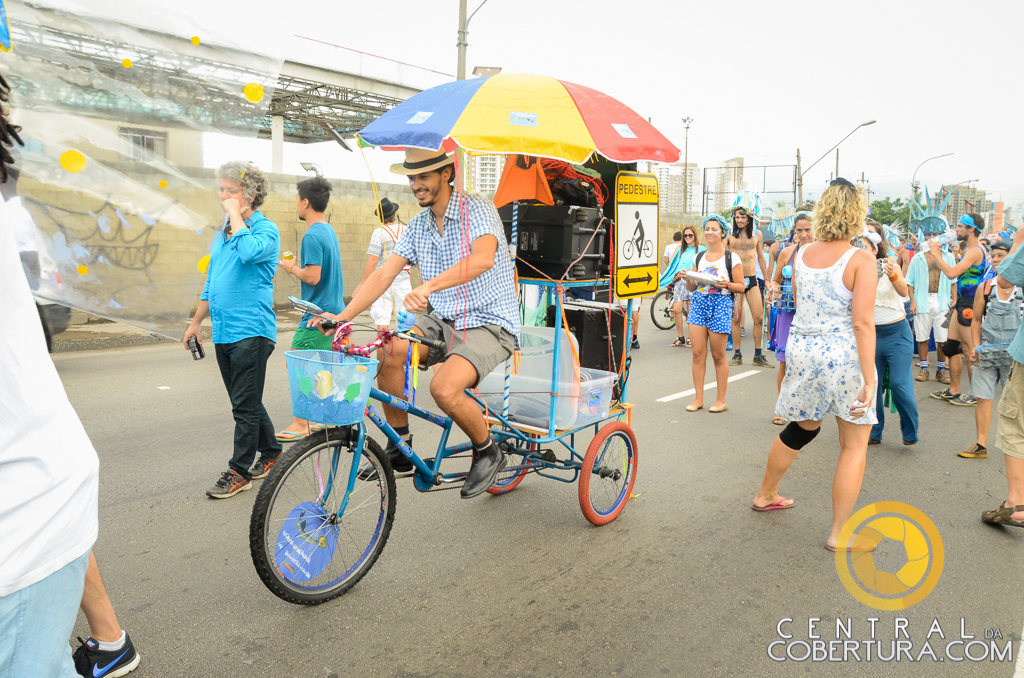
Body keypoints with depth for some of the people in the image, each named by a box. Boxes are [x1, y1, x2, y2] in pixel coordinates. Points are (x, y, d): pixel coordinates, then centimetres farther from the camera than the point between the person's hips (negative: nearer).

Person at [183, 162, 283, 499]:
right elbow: (210, 283, 24)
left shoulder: (266, 229, -7)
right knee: (246, 402, 16)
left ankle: (239, 471, 7)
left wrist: (235, 214, -17)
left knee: (245, 406, -2)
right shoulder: (223, 234, 17)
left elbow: (249, 251, -31)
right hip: (223, 332, 8)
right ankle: (271, 452, 31)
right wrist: (196, 323, 23)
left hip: (251, 332, -8)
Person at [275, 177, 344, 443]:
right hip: (335, 310, 10)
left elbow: (313, 277, -23)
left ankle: (300, 425, 2)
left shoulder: (312, 236, -16)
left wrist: (292, 268, -6)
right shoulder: (329, 231, 14)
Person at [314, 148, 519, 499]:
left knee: (444, 388, -30)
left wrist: (428, 287, -45)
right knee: (388, 351, -20)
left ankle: (488, 452, 0)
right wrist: (342, 317, -8)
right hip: (442, 322, 7)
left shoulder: (478, 210, -11)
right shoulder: (418, 226, 9)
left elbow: (483, 258, -32)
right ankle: (399, 448, -2)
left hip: (489, 324, -6)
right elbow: (383, 275, 4)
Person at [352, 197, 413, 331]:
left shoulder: (379, 232, -8)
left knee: (382, 321, -2)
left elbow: (373, 260, -13)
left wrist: (362, 283, -8)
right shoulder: (407, 230, 5)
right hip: (404, 280, 4)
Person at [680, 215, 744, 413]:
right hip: (698, 303, 4)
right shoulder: (698, 257, 13)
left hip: (721, 304, -4)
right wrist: (687, 279, -5)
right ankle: (698, 398, 8)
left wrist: (726, 284, -19)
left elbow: (741, 287, -1)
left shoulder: (732, 258, 0)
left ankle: (721, 400, 12)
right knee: (698, 353, 0)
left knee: (718, 356, 1)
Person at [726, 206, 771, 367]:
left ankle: (758, 356, 9)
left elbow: (760, 257, 19)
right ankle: (737, 355, 12)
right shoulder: (730, 235, 0)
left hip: (752, 279, 2)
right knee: (735, 318, 1)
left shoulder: (757, 234, 10)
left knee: (758, 318, -2)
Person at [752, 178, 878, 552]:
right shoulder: (860, 260, -12)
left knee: (803, 428, 25)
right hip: (844, 354, -6)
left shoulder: (801, 255, 4)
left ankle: (765, 495, 40)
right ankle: (839, 533, 12)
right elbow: (862, 323, -18)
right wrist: (869, 379, -17)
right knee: (855, 444, 8)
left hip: (801, 349, 6)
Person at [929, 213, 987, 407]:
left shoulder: (975, 251, -17)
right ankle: (954, 390, 19)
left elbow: (951, 273, -26)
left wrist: (935, 253, -18)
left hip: (969, 305, -10)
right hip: (962, 304, 10)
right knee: (952, 347, 12)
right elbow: (957, 274, 20)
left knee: (969, 350, -3)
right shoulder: (969, 250, 14)